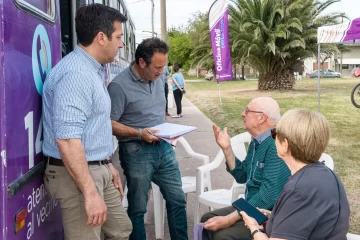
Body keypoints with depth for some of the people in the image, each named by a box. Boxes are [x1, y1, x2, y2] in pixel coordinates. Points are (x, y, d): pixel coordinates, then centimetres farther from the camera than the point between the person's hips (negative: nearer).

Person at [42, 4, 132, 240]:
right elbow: (67, 139, -30)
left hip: (97, 169, 10)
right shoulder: (75, 74, -22)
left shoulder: (93, 70, 11)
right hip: (77, 174, -10)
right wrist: (90, 192, -29)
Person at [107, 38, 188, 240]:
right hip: (137, 152, -7)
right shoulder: (120, 85, -17)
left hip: (164, 147, 7)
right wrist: (138, 133, -27)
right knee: (138, 207, 7)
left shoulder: (158, 79, 6)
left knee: (177, 199, 14)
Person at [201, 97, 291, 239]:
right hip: (252, 207, 9)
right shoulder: (256, 141, 7)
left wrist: (229, 219, -26)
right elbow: (242, 176, 16)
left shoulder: (276, 145, -24)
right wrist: (226, 148, 3)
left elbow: (269, 195, -29)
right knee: (207, 219, 5)